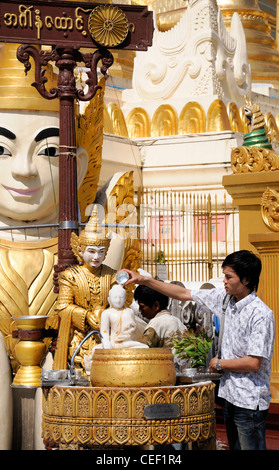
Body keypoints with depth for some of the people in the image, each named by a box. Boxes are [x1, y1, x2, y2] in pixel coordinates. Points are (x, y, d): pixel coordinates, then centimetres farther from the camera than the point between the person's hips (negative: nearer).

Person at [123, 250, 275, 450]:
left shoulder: (261, 314, -19)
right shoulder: (226, 297, 4)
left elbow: (253, 363, -22)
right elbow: (184, 294, 11)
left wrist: (219, 364, -8)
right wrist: (144, 280, 8)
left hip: (250, 401, -8)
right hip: (230, 395, 8)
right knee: (235, 446, 17)